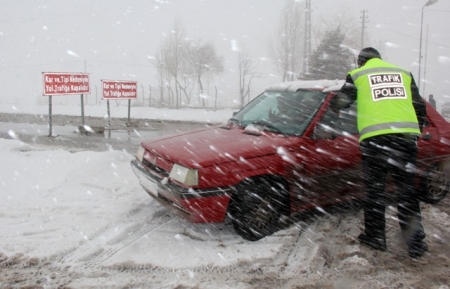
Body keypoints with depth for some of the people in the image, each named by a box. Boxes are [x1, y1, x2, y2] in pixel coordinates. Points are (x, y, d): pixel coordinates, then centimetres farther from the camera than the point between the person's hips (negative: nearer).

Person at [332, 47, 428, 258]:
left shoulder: (357, 75, 13)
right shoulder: (403, 73, 23)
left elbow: (339, 103, 10)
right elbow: (420, 107, 21)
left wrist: (335, 105, 33)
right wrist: (416, 130, 33)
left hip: (375, 135, -3)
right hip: (406, 134, 3)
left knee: (374, 188, 8)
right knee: (407, 189, 10)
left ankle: (375, 237, 15)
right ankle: (416, 242, 12)